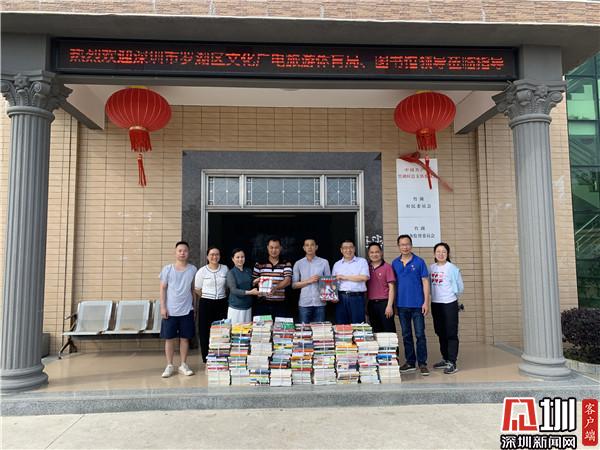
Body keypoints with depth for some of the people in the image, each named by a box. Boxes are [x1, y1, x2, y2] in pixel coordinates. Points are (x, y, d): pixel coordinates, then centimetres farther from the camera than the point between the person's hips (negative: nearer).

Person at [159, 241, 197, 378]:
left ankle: (183, 365, 20)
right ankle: (169, 366, 16)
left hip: (187, 310, 1)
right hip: (170, 310, -1)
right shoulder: (167, 269, -3)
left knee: (185, 338, 8)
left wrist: (194, 306, 7)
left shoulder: (193, 269, 1)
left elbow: (193, 289, 8)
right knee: (169, 338, 4)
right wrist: (163, 307, -6)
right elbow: (163, 289, 0)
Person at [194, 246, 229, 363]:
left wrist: (222, 296, 12)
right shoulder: (202, 271, -2)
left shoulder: (225, 269, 5)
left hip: (222, 304, 2)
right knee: (205, 333, 0)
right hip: (206, 304, -2)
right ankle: (207, 360, 12)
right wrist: (208, 297, 4)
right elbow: (197, 290, 4)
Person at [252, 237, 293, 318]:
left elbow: (288, 281, -9)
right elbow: (253, 282, 10)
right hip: (262, 304, 1)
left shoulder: (286, 264, 3)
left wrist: (275, 288, -27)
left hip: (280, 305, -1)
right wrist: (257, 281, -14)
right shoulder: (259, 264, 6)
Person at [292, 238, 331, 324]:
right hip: (304, 303, 0)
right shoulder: (298, 264, 7)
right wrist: (309, 281, -9)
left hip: (320, 303, 0)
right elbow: (294, 285, 4)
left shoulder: (324, 262, 8)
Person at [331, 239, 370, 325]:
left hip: (357, 298, -3)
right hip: (341, 298, 3)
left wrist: (345, 277, -4)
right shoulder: (337, 265, 17)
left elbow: (364, 277, -8)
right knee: (340, 325, 4)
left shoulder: (362, 261, 7)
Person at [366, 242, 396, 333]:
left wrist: (389, 305, -12)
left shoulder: (387, 267, -3)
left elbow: (391, 287, -5)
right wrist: (365, 305, 11)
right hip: (371, 304, 4)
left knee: (389, 331, 0)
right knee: (376, 331, 11)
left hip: (384, 303, -4)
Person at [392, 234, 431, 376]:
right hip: (402, 305, 3)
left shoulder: (419, 262, -2)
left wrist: (426, 302, -9)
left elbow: (425, 282, -3)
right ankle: (410, 362, 21)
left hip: (417, 304, -3)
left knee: (420, 334, 0)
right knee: (406, 335, 11)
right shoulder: (395, 263, 7)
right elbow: (393, 284, 10)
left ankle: (422, 363, 9)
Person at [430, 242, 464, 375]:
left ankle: (452, 363, 0)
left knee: (451, 333, -4)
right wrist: (435, 295, 8)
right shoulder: (431, 268, 4)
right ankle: (445, 359, 28)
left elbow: (460, 287, 0)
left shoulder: (452, 268, -9)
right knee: (441, 333, 15)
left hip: (449, 304, -5)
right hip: (435, 304, 5)